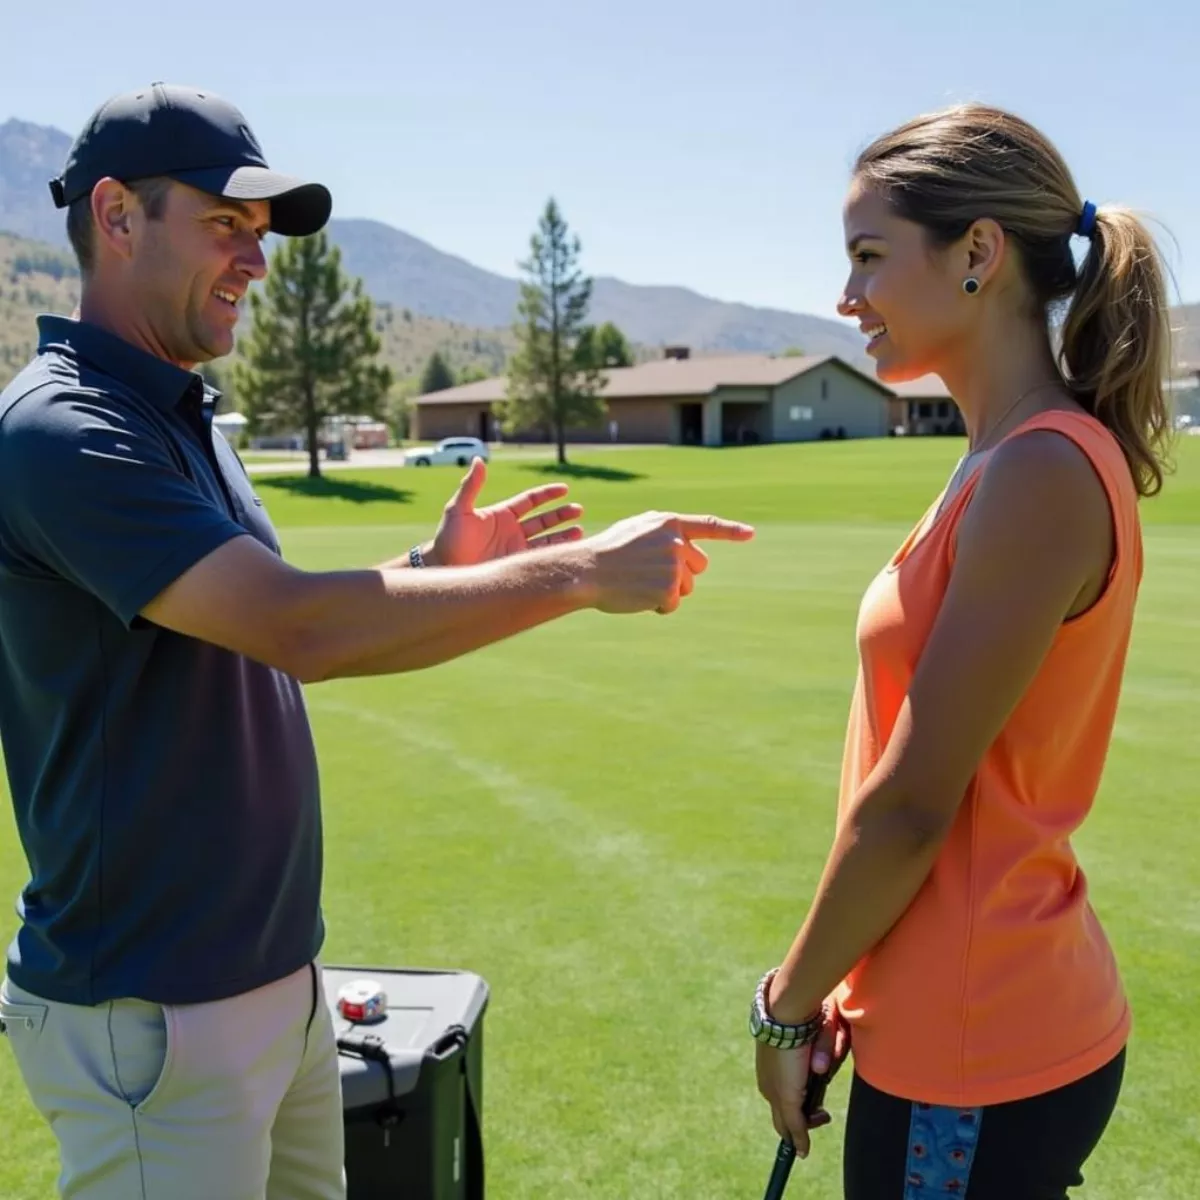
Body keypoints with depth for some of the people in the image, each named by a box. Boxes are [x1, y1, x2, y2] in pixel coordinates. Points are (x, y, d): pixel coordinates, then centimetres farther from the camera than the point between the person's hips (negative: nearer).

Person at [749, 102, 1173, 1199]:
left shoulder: (1043, 472, -22)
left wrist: (790, 1005, -7)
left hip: (973, 1063, -9)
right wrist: (845, 987, 12)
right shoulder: (1016, 460, 8)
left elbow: (909, 805, -20)